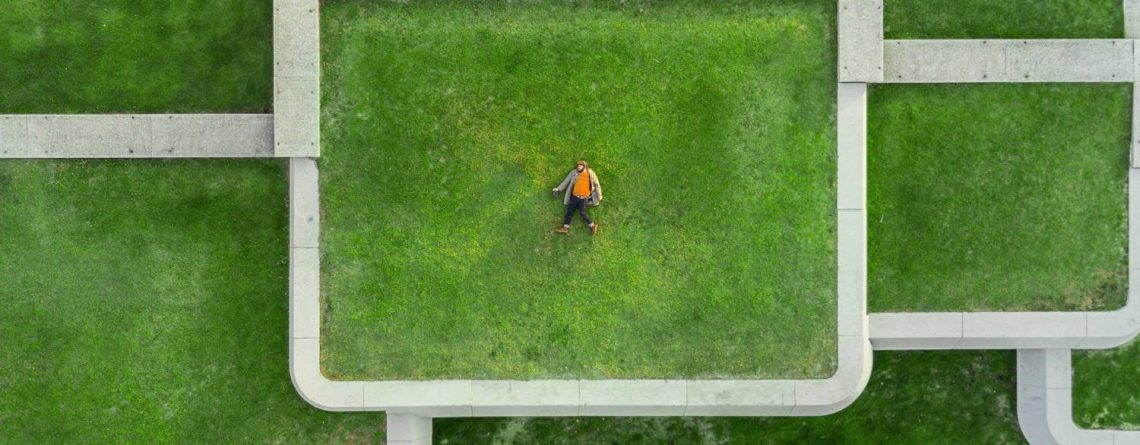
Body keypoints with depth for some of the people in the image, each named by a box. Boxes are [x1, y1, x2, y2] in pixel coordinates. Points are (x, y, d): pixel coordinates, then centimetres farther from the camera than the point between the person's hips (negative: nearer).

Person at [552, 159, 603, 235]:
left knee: (582, 213, -11)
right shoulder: (574, 173, -1)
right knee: (569, 211, 4)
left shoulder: (590, 174, -6)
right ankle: (565, 227, 11)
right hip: (574, 196, 4)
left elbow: (596, 184, 2)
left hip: (583, 198, -4)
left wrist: (599, 196, 2)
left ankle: (593, 226, 4)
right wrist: (558, 189, 2)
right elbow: (566, 181, 6)